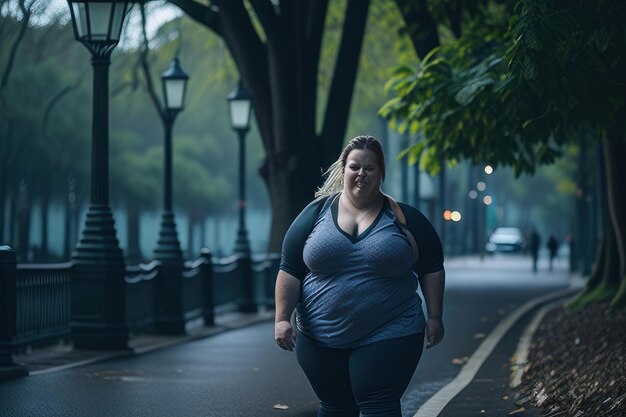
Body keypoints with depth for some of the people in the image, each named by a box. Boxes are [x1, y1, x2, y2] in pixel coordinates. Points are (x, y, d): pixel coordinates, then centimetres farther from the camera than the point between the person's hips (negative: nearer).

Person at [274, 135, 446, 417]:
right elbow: (290, 269, 2)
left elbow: (431, 268, 7)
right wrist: (282, 318, -4)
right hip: (322, 339, 2)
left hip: (388, 337, -2)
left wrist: (435, 317, 1)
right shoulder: (316, 213, 3)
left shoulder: (404, 219, 2)